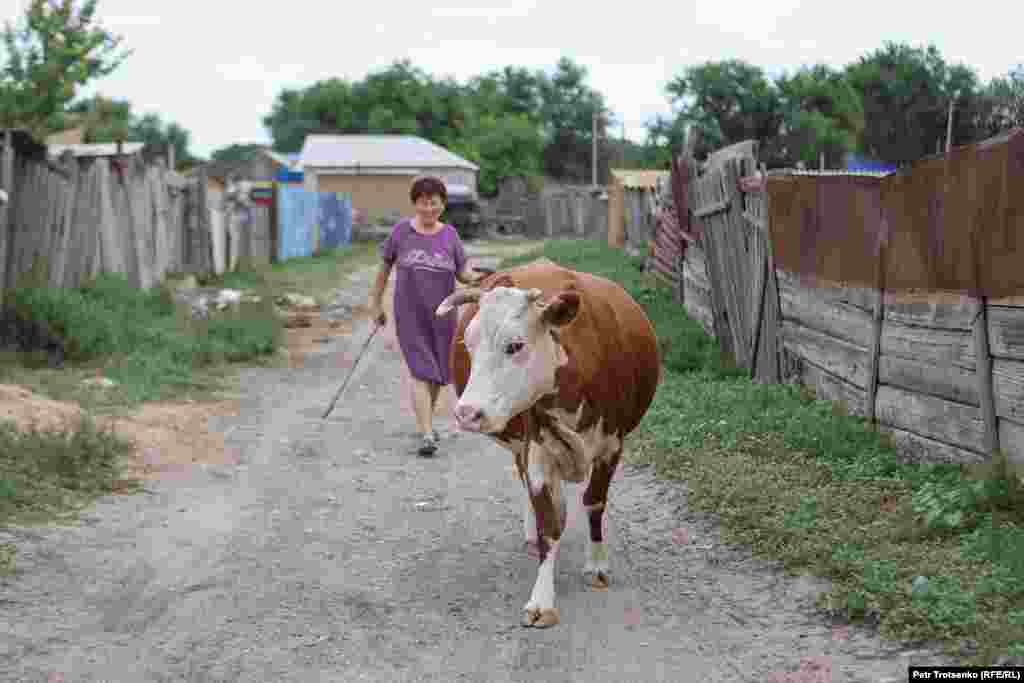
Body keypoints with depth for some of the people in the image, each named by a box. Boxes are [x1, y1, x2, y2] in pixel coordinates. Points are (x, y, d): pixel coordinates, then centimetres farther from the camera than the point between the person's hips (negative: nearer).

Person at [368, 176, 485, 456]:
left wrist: (475, 278, -21)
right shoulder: (401, 230, -3)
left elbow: (463, 274, 2)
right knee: (420, 371, -12)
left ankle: (427, 421, 36)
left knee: (438, 372, 13)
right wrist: (376, 303, 9)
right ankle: (426, 436, -15)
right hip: (410, 315, -3)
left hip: (442, 315, 3)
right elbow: (385, 266, 7)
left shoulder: (450, 235, 1)